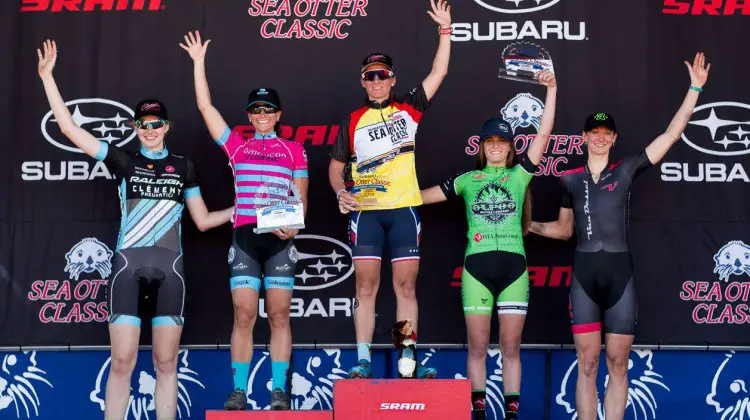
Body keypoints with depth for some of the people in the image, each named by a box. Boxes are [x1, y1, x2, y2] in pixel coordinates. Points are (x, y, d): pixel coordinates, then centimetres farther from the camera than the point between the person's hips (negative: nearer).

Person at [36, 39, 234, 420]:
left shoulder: (184, 167, 13)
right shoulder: (124, 161, 9)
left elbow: (203, 220, 18)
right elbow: (69, 127, 5)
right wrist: (47, 76, 2)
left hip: (169, 267, 1)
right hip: (128, 264, -1)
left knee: (166, 362, 2)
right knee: (122, 361, -5)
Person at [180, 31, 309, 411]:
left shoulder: (294, 151, 11)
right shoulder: (236, 145, 13)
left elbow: (302, 199, 8)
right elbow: (205, 107, 8)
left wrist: (295, 224, -11)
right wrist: (199, 62, 6)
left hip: (280, 240, -1)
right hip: (245, 237, 1)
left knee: (279, 315, -1)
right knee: (243, 315, -4)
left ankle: (279, 391, 3)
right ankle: (239, 391, 1)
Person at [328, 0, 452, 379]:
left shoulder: (409, 108, 10)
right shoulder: (353, 122, 10)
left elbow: (438, 72, 7)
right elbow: (336, 165, 13)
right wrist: (341, 192, -5)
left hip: (404, 209, 0)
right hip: (365, 211, 0)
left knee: (406, 286, 1)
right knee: (366, 286, -2)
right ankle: (363, 360, 1)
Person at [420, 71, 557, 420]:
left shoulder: (519, 175, 9)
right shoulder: (467, 180, 12)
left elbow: (544, 134, 0)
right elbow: (421, 196, 16)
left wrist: (551, 90, -6)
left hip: (513, 266, 0)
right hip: (477, 266, 0)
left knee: (511, 346, 3)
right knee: (478, 346, 2)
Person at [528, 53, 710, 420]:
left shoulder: (626, 171, 4)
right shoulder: (570, 179, 8)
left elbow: (672, 134, 0)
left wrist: (695, 88, -3)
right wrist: (526, 225, 8)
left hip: (620, 272, 0)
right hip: (584, 273, 1)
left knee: (618, 363, 3)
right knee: (587, 363, 1)